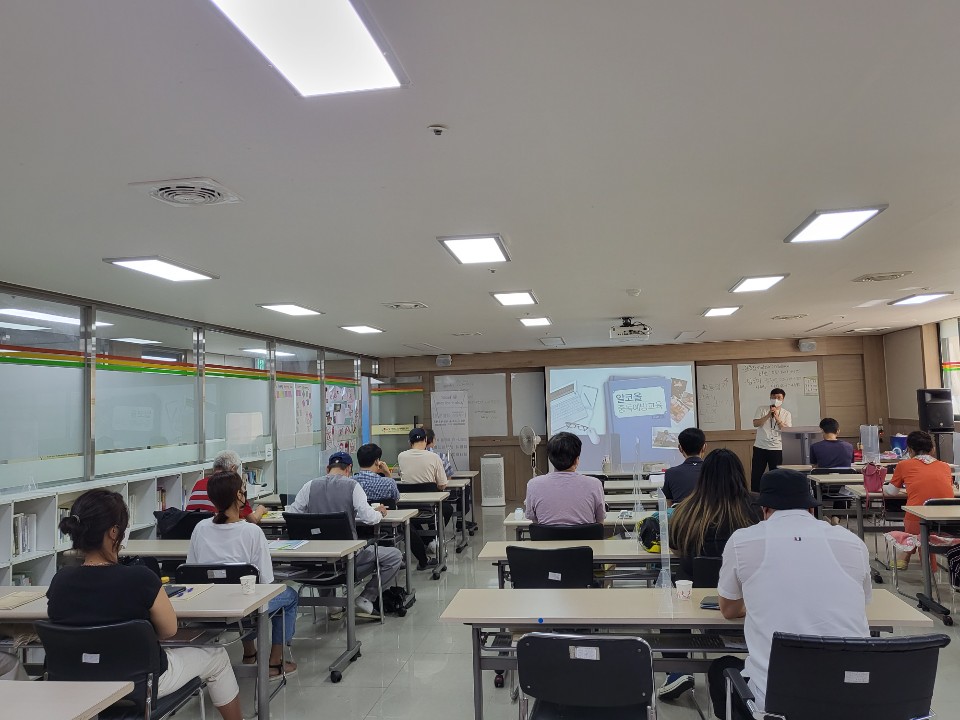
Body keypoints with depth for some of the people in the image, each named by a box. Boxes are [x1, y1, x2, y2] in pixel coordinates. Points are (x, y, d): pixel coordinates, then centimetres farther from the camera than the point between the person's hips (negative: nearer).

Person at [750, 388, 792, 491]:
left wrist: (777, 418, -15)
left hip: (777, 448, 0)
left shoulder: (786, 414, 6)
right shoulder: (761, 409, 6)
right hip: (760, 447, 0)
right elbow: (755, 423, -7)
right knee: (756, 474, 2)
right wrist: (768, 415, -16)